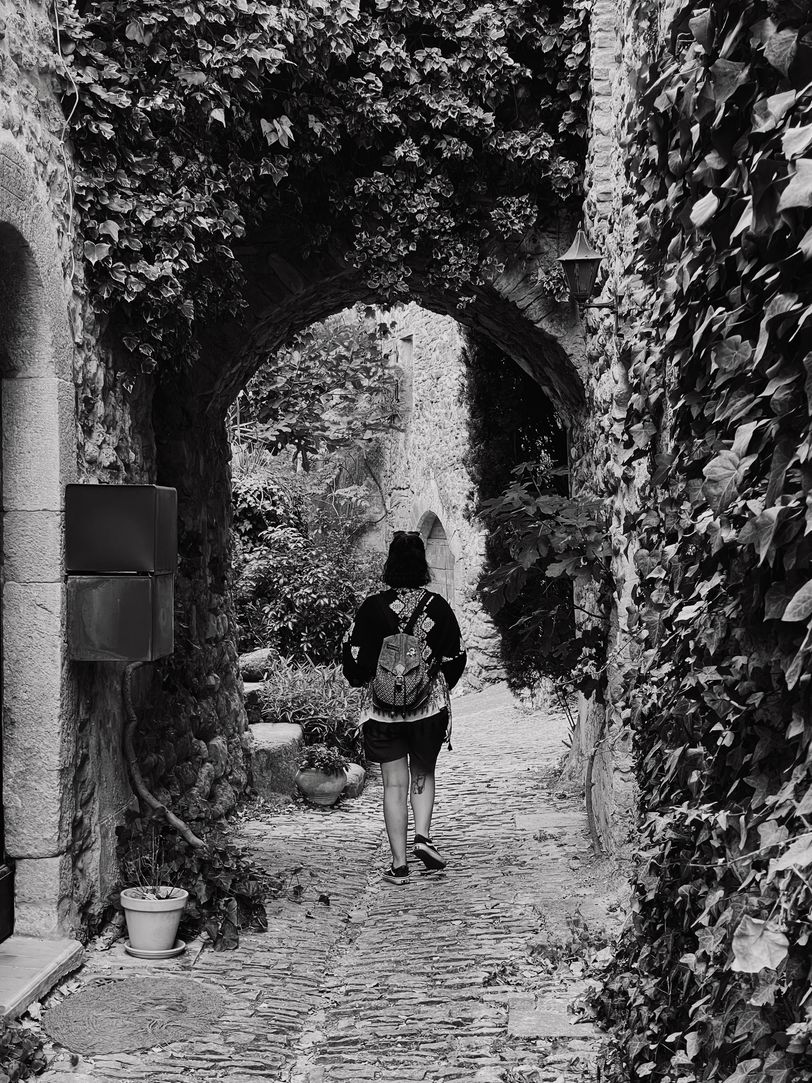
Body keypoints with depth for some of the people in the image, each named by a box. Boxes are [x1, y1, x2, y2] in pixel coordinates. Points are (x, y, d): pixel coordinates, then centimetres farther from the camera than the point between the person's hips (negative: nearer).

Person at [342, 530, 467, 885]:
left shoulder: (372, 607, -7)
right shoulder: (438, 606, -4)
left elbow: (354, 657, -2)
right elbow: (456, 656, 3)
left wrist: (362, 682, 18)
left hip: (382, 709, -1)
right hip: (429, 707, 1)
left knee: (395, 783, 5)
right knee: (423, 774, 20)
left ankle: (399, 863, 5)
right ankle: (423, 836, 1)